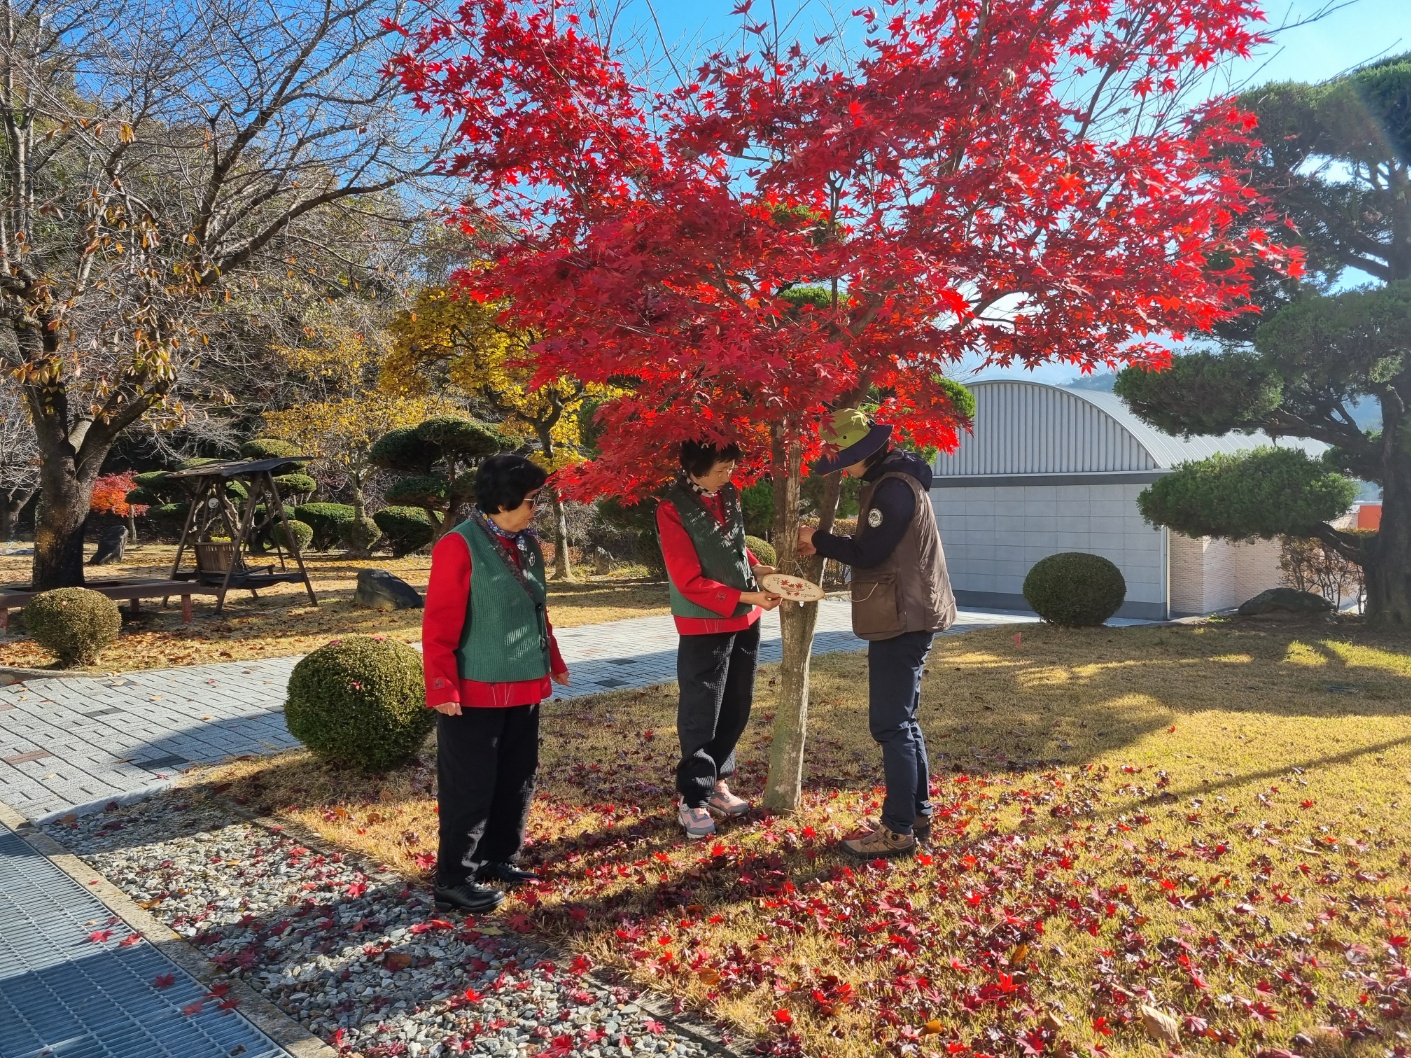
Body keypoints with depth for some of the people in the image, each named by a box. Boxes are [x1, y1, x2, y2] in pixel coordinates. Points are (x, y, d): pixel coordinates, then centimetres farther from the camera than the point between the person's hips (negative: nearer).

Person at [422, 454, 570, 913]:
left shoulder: (528, 544, 7)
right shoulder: (459, 547, -17)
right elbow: (439, 625, -18)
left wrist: (553, 660, 23)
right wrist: (443, 688, -20)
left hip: (523, 686, 8)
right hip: (476, 692, -8)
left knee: (516, 780, 17)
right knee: (470, 788, 2)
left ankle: (498, 858, 33)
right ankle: (454, 880, 15)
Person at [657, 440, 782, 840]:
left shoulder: (727, 494, 2)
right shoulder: (673, 509, -18)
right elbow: (690, 582, -20)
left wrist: (755, 567, 1)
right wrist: (745, 597, -22)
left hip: (744, 621, 7)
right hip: (704, 627, -7)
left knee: (736, 710, 15)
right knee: (700, 717, 2)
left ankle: (717, 783, 30)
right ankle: (693, 800, 14)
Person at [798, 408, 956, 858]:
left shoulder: (895, 487, -19)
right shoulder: (889, 481, 14)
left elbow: (869, 554, -20)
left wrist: (818, 540, -6)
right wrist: (824, 547, 9)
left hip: (903, 619, -11)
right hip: (904, 617, 11)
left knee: (891, 725, -6)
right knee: (902, 720, 17)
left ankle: (898, 830, 1)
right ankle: (917, 813, 27)